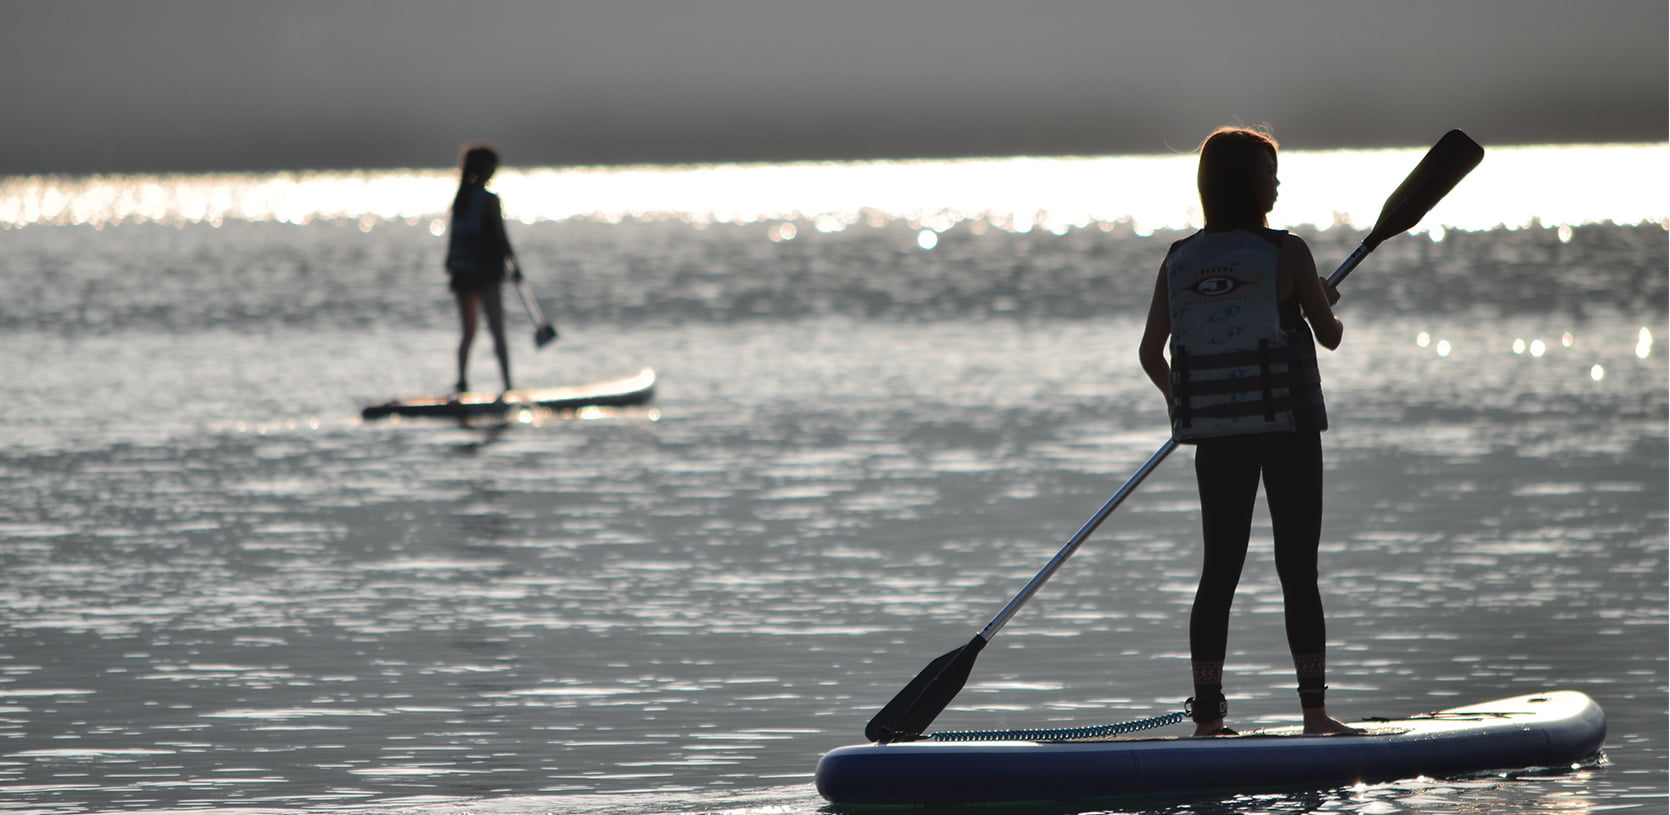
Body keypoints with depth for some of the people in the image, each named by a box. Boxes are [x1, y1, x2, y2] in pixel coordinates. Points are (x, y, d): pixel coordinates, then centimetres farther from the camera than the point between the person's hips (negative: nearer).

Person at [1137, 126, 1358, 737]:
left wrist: (1183, 403, 21)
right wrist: (1325, 305, 23)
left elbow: (1150, 354, 3)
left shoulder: (1179, 261, 2)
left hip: (1215, 435, 4)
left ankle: (1207, 716, 6)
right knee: (1298, 571, 1)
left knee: (1218, 571, 8)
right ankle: (1314, 709, 0)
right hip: (1287, 431, -4)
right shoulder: (1286, 253, -9)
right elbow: (1330, 337, 0)